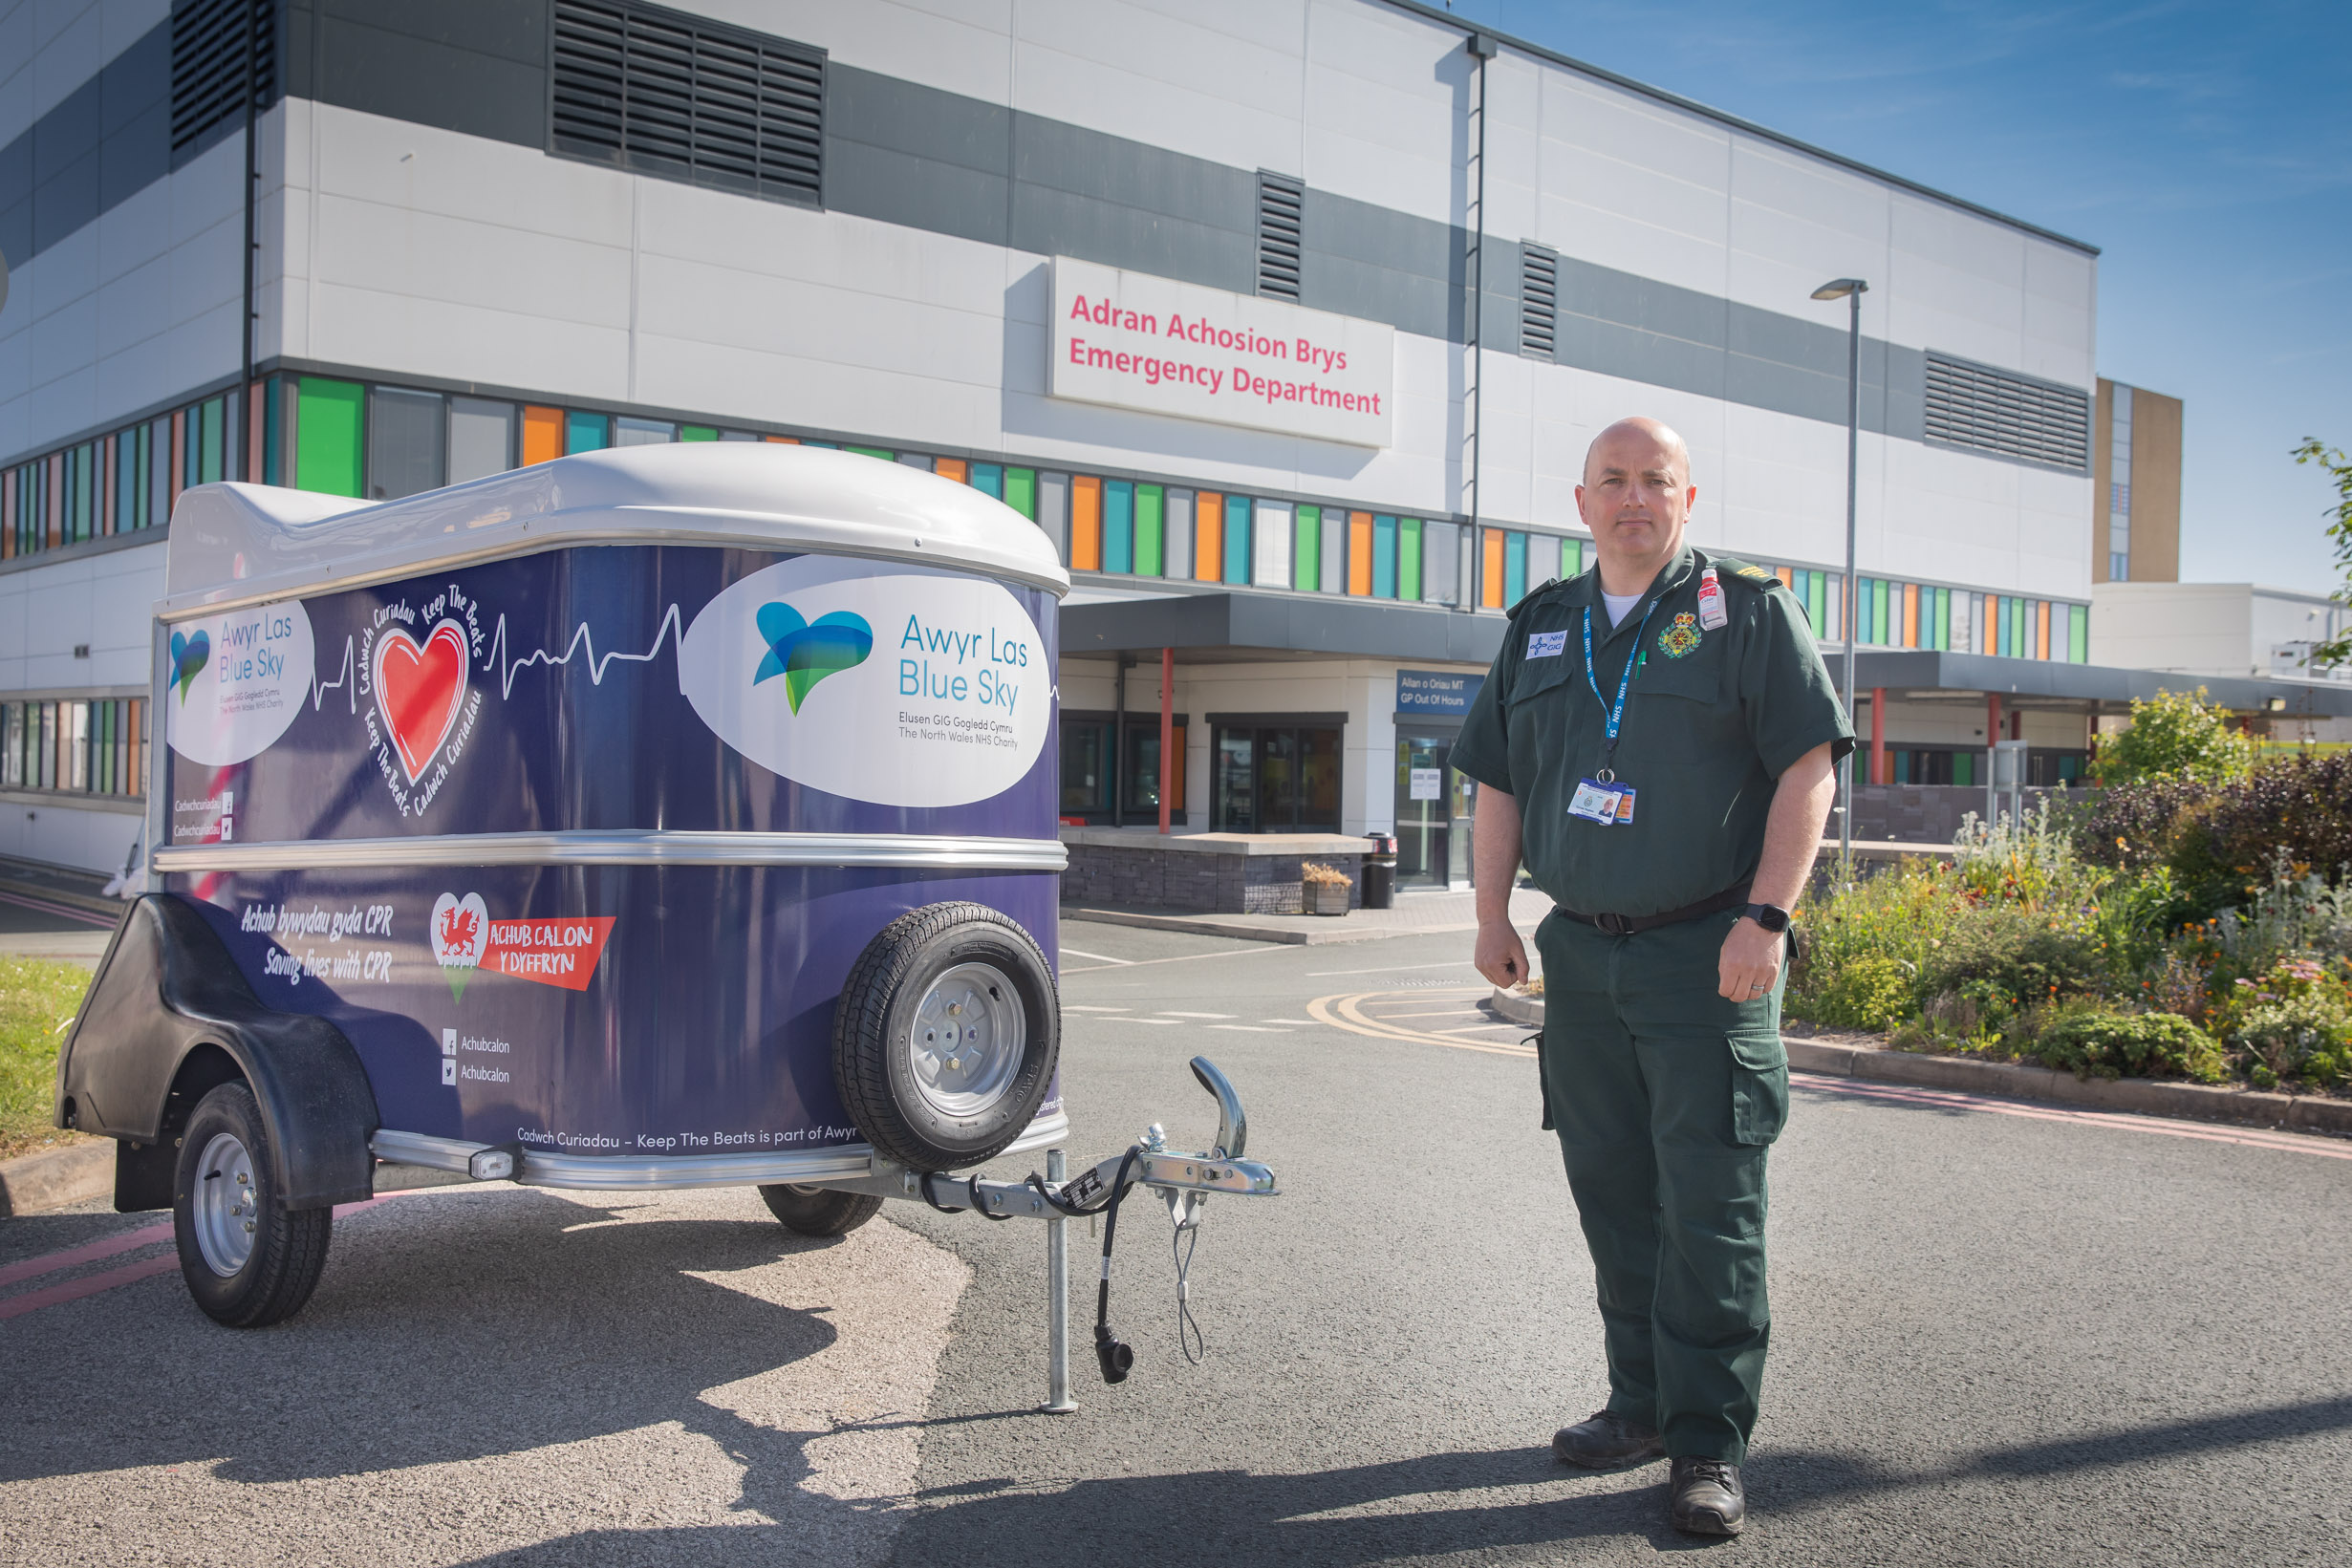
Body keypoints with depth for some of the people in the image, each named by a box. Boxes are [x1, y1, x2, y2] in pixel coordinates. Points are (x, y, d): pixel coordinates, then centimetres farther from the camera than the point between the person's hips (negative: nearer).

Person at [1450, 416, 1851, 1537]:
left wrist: (1765, 917, -16)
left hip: (1708, 954, -5)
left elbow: (1808, 766, -8)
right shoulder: (1539, 629, 14)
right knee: (1610, 1189, 10)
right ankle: (1643, 1401, 24)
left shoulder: (1747, 612, -1)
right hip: (1581, 952, 5)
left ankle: (1709, 1443, 4)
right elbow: (1499, 784, 16)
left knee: (1709, 1201, -4)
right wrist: (1491, 915, 8)